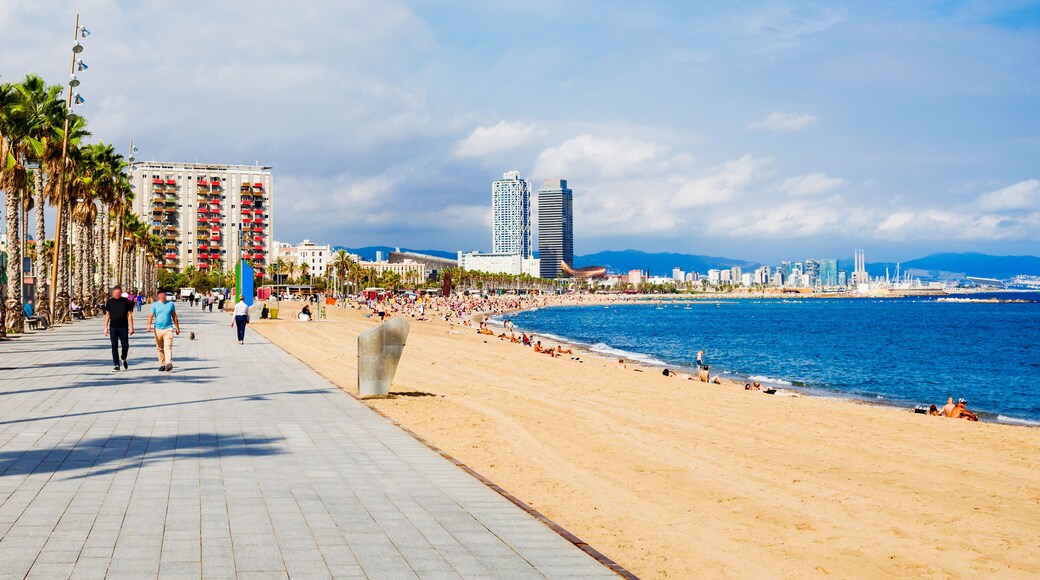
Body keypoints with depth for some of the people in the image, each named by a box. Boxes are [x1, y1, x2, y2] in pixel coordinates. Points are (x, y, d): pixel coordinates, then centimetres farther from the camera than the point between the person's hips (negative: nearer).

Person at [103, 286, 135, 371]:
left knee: (125, 345, -2)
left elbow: (129, 315, 2)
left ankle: (123, 359, 28)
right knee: (114, 346, 0)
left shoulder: (126, 301, 1)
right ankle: (116, 365, 4)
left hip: (123, 327, -1)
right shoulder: (110, 302, 5)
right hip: (113, 327, 1)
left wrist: (131, 327, -4)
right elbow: (107, 315, 10)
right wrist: (106, 327, 5)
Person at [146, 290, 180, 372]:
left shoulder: (170, 304, 8)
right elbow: (151, 315, 0)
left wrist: (177, 328, 16)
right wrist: (149, 325, -16)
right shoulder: (155, 305, 6)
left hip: (168, 329, -2)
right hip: (158, 329, 2)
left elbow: (174, 316, 15)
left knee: (168, 347, -15)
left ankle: (169, 364, -24)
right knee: (159, 348, 7)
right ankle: (162, 364, 16)